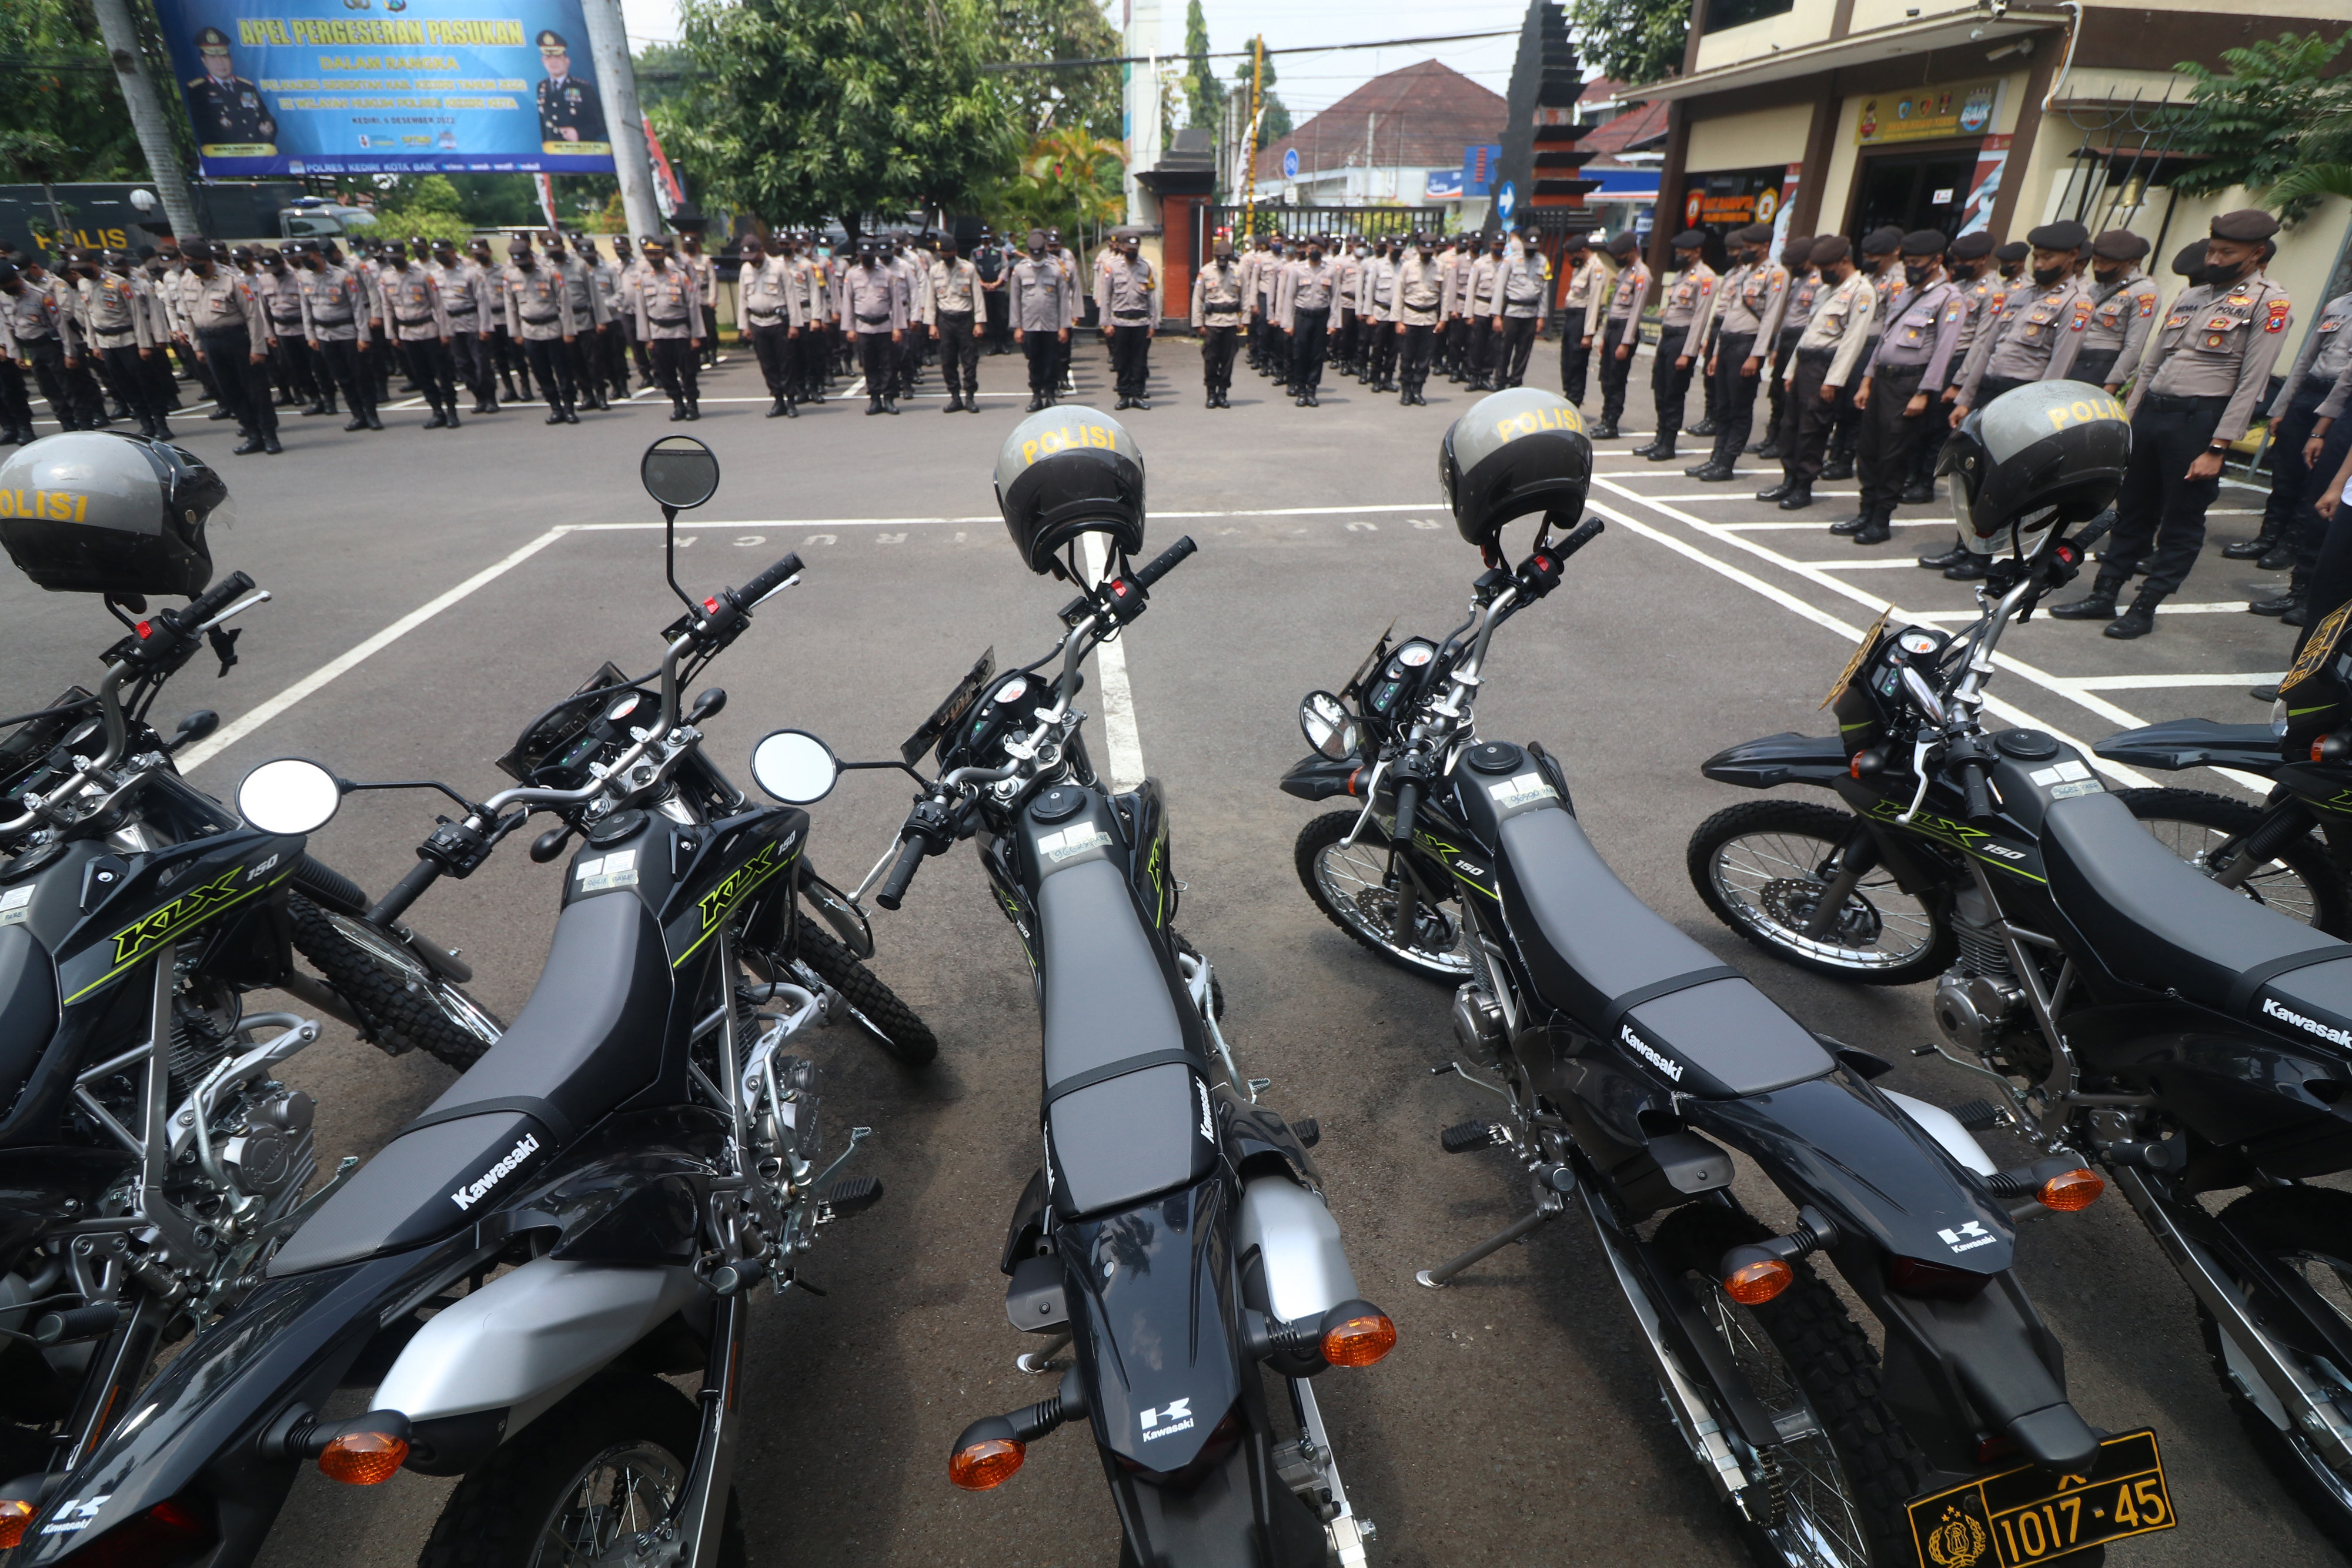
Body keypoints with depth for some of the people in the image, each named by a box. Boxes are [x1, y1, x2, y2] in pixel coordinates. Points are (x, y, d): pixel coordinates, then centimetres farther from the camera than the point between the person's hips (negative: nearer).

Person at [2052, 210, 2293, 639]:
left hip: (2199, 420, -6)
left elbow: (2251, 383, -10)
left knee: (2181, 521, 2)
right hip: (2150, 411, 6)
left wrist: (2217, 449, -16)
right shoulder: (2191, 295, 15)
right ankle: (2103, 594, 16)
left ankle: (2146, 607, 7)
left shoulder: (2269, 303, -4)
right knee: (2132, 509, 10)